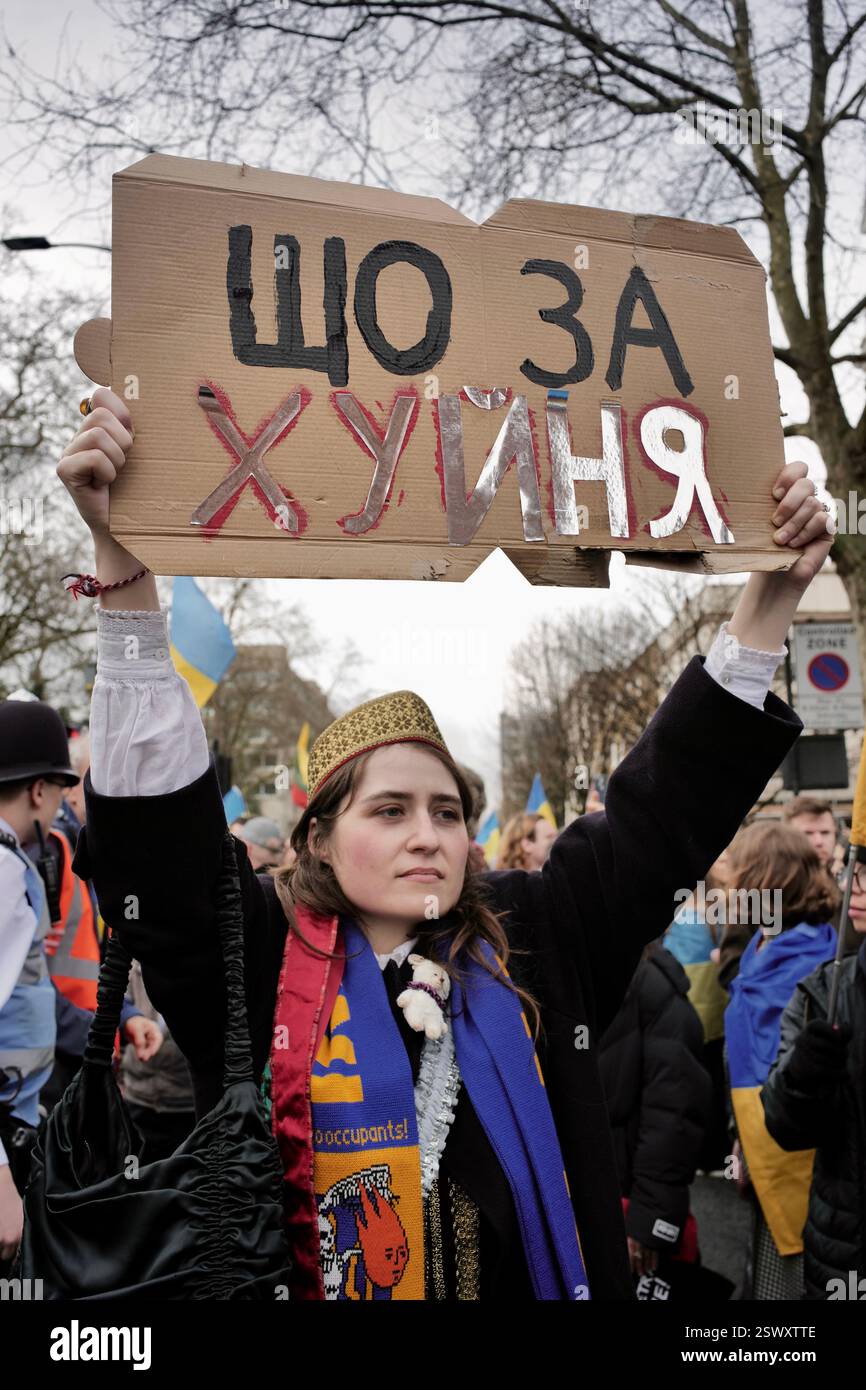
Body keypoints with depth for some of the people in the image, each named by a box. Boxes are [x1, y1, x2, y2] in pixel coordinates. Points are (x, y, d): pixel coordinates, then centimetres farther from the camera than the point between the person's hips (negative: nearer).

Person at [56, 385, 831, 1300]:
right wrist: (122, 557, -35)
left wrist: (775, 589, -13)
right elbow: (153, 827, -24)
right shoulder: (259, 960, -12)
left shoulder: (533, 941, -4)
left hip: (540, 1277, 3)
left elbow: (665, 808, -6)